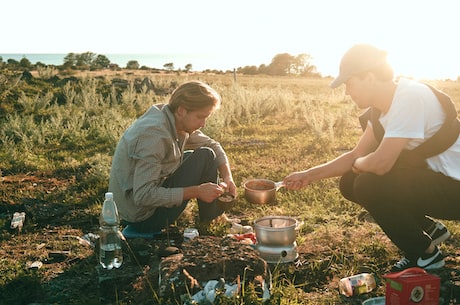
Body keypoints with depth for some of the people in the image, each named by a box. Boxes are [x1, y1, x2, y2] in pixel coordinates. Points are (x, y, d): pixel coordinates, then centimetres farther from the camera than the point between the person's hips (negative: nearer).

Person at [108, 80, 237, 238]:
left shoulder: (178, 122, -2)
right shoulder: (154, 135, -29)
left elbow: (212, 145, 11)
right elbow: (143, 197, -32)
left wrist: (227, 177, -6)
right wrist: (197, 191, -31)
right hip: (141, 216, -9)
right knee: (205, 157, -13)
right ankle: (210, 225, 2)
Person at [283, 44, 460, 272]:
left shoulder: (410, 98, -27)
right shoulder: (381, 107, 2)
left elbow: (380, 163, -33)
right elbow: (356, 155, 8)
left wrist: (357, 165, -9)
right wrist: (309, 175, 4)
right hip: (427, 176, 9)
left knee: (369, 186, -24)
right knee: (350, 183, 3)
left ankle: (426, 255, -1)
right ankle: (429, 229, 15)